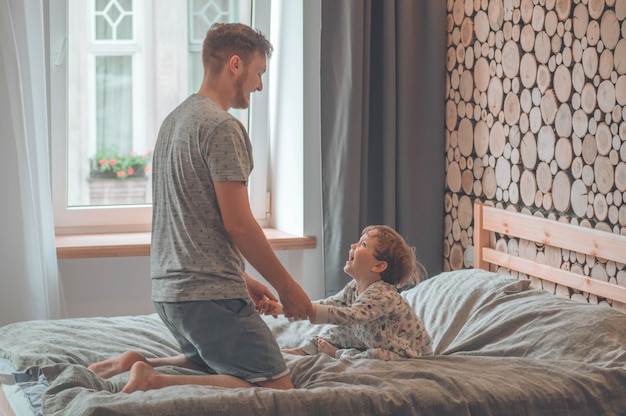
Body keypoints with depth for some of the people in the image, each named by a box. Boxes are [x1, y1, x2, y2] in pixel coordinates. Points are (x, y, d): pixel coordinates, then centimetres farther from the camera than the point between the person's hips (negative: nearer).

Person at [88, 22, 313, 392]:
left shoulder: (175, 120, 17)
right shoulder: (222, 127, -13)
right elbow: (237, 222, -17)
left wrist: (241, 278, 23)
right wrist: (286, 286, -7)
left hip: (168, 289, 10)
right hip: (210, 293, -10)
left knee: (214, 363, 28)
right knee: (277, 387, -7)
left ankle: (140, 363, 9)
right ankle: (154, 382, -16)